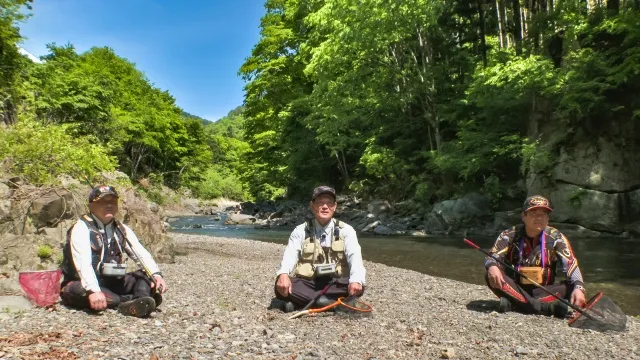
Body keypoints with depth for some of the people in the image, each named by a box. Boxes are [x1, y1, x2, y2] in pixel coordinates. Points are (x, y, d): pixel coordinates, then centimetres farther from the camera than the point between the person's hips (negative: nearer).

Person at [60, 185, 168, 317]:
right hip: (84, 284, -5)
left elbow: (142, 253, -5)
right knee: (79, 289, -38)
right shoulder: (82, 228, -11)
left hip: (112, 284, 5)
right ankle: (134, 300, -42)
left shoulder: (122, 229, 7)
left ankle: (140, 303, -43)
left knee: (147, 276, -12)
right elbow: (83, 263, -26)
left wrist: (156, 275, -23)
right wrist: (93, 290, -41)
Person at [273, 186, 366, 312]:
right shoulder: (300, 231, 5)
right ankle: (331, 302, -26)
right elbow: (290, 255, -11)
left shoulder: (346, 230, 3)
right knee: (281, 286, -28)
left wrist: (356, 280, -35)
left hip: (335, 283, 1)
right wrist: (283, 274, -35)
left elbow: (354, 256, -13)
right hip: (306, 283, 0)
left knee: (358, 287, -29)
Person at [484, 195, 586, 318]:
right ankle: (546, 307, -37)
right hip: (514, 288, -1)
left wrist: (579, 288, -34)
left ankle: (514, 304, -33)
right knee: (491, 276, -29)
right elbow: (491, 257, -16)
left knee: (571, 287, -24)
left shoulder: (556, 237, -5)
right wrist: (492, 266, -41)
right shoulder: (510, 235, -6)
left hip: (544, 290, 1)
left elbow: (571, 264, -15)